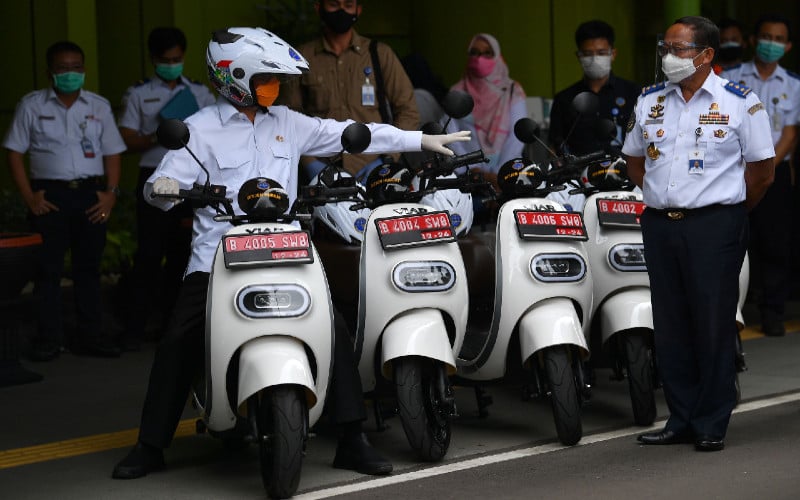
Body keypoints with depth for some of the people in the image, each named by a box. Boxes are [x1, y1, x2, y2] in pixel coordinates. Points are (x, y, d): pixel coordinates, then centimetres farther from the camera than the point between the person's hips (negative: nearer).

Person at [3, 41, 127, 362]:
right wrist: (29, 197, -6)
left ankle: (90, 335, 14)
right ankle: (48, 340, 3)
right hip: (49, 196, -2)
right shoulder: (31, 106, 5)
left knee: (88, 267, 7)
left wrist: (111, 193, -1)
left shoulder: (99, 106, 12)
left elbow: (112, 153, 12)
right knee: (48, 269, -2)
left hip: (91, 196, 2)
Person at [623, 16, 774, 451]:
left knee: (713, 327, -3)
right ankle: (681, 420, 15)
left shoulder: (740, 102, -3)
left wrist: (730, 213, 4)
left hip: (714, 227, -5)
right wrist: (662, 199, 13)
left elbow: (762, 170, 1)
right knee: (671, 327, 7)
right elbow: (634, 159, 23)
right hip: (660, 226, 5)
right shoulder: (649, 101, 11)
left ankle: (712, 426, 3)